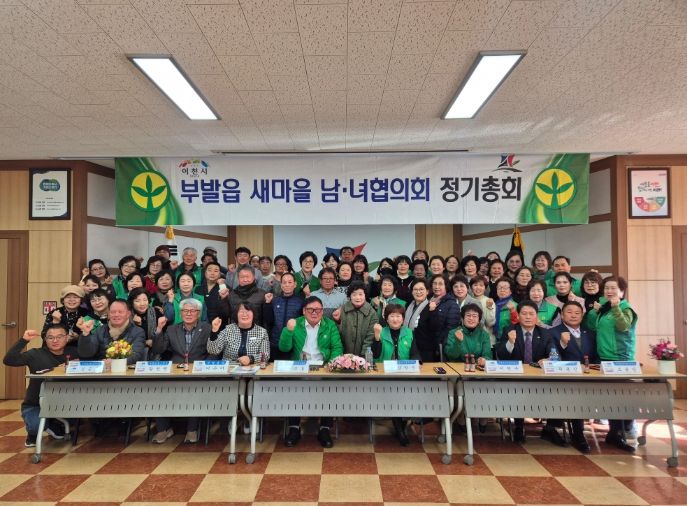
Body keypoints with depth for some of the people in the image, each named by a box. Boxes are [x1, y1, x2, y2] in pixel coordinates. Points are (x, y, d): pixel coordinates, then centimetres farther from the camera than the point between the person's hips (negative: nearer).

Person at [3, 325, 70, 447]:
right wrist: (24, 340, -30)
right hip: (34, 406, -2)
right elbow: (8, 360, -21)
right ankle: (33, 433, 11)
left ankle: (54, 426, 11)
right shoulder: (36, 354, -8)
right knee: (37, 425, -32)